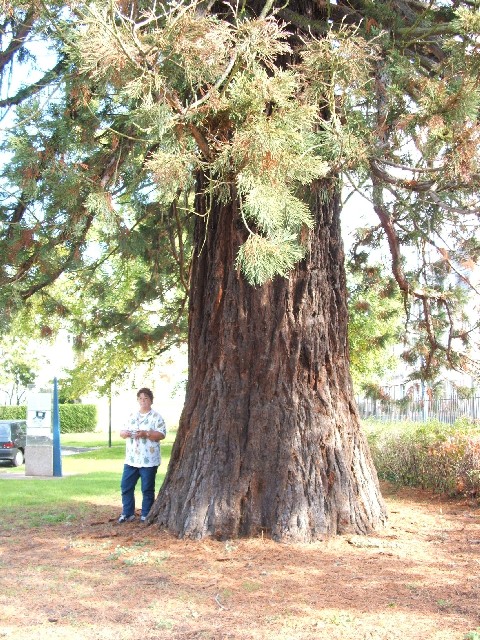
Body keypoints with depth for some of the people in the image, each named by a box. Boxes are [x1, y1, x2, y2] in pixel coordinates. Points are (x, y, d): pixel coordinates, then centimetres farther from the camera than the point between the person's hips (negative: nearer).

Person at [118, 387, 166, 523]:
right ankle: (128, 513, 17)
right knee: (126, 487, 6)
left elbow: (162, 435, -12)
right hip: (131, 459, 5)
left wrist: (146, 433, -23)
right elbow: (122, 432, 15)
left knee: (147, 489, 3)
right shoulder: (132, 416, 14)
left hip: (149, 461, -5)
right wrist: (125, 433, -9)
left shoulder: (156, 417, -4)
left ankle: (146, 515, 13)